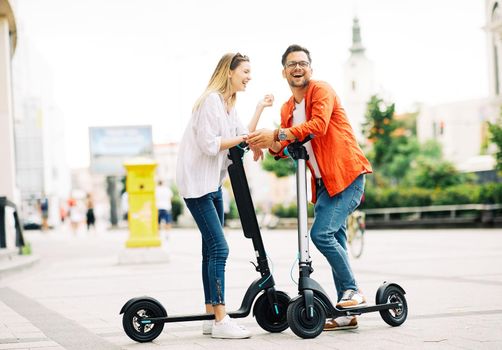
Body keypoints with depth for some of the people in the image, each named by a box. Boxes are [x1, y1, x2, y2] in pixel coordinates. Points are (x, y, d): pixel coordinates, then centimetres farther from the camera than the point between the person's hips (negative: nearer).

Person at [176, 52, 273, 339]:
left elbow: (245, 138, 10)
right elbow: (209, 144, -21)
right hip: (196, 182, -10)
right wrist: (241, 138, -13)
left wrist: (260, 109, 8)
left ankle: (212, 317, 13)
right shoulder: (211, 100, -14)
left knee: (212, 250, 9)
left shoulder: (229, 104, 17)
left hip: (213, 183, 10)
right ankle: (221, 321, -14)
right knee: (219, 248, -15)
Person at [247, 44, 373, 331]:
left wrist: (278, 134, -29)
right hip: (324, 182, 8)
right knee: (334, 239, 7)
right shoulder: (287, 109, 16)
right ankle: (347, 312, 11)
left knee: (322, 233, -19)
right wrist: (273, 145, -8)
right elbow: (288, 147, 14)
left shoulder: (322, 90, -8)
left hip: (347, 174, -8)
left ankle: (352, 291, -6)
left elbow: (319, 125, -24)